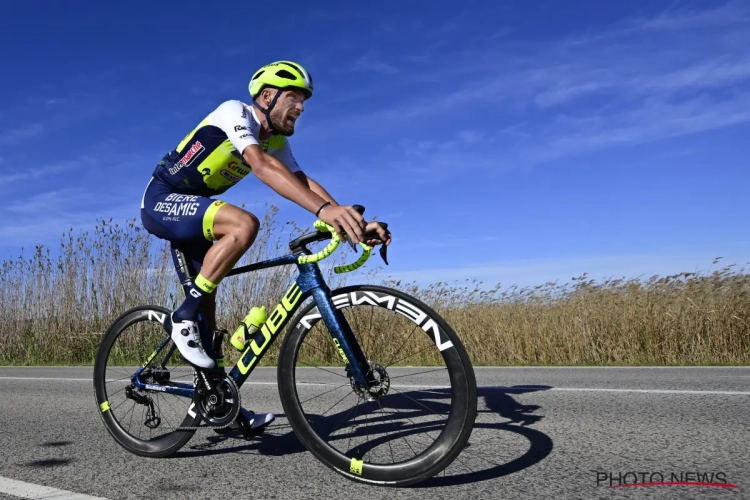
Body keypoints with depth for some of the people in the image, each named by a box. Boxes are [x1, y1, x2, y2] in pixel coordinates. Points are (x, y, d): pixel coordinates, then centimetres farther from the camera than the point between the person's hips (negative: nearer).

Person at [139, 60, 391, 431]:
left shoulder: (276, 142, 2)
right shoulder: (234, 112, -21)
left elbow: (304, 183, -11)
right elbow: (261, 166, -39)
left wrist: (352, 222, -27)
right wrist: (324, 209, -52)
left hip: (188, 209, 8)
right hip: (162, 201, -8)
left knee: (207, 301, 7)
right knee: (244, 224, -32)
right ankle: (182, 317, -21)